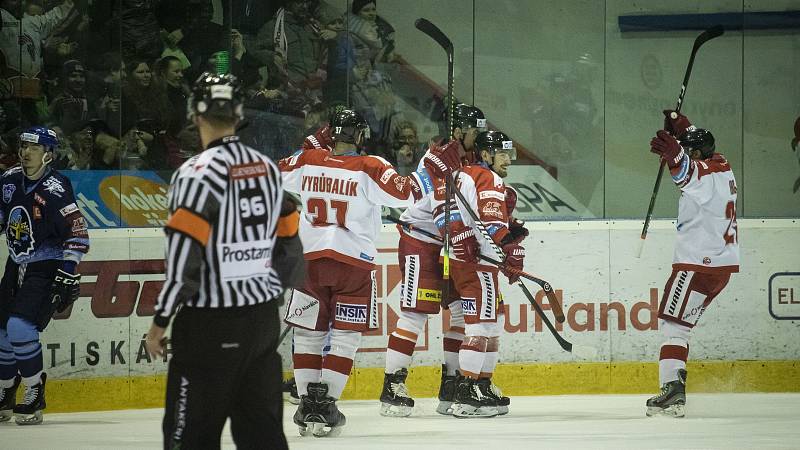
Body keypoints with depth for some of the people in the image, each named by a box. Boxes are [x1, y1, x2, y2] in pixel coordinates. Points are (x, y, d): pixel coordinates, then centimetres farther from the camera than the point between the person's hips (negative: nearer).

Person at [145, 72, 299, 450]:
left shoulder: (198, 173, -14)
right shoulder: (267, 168, 8)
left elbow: (183, 259, -19)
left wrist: (160, 322, -10)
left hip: (212, 324, -7)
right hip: (264, 317, 7)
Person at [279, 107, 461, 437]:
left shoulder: (307, 161, 1)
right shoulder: (369, 169, -9)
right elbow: (406, 194, -15)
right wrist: (433, 168, -6)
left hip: (310, 259, 3)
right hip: (354, 262, -3)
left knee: (308, 333, 12)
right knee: (345, 336, 4)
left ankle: (307, 403, 10)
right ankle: (325, 406, -4)